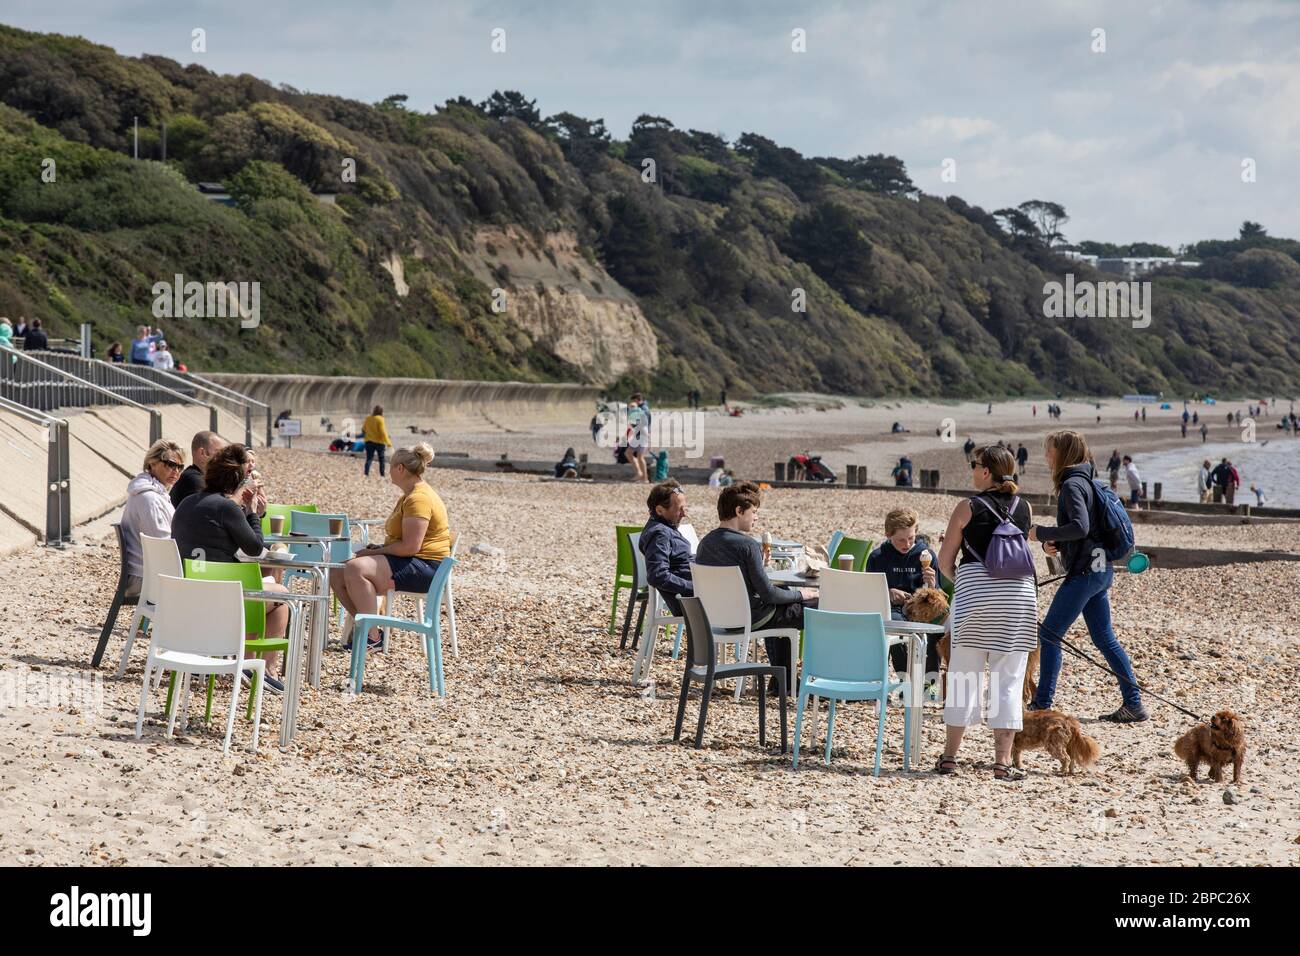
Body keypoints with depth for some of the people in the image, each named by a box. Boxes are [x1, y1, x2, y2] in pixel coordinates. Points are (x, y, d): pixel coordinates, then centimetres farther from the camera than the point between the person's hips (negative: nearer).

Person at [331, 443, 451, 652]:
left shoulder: (419, 499, -17)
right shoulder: (411, 495, 19)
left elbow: (410, 546, -24)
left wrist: (374, 552, -14)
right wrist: (378, 548, 6)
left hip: (424, 567, -11)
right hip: (407, 562, 11)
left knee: (356, 569, -29)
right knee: (337, 573, 1)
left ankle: (372, 637, -22)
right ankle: (365, 627, 1)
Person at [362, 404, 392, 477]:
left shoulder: (368, 418, 2)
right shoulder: (380, 419, -14)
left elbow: (364, 429, 13)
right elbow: (383, 432, -17)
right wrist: (388, 442, -15)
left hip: (369, 441, 4)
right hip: (379, 441, -4)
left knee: (369, 458, 3)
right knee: (381, 459, 10)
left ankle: (366, 474, -10)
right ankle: (382, 475, 13)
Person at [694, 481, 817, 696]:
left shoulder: (705, 543, 1)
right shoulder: (747, 545, -21)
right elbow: (768, 594, -19)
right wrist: (799, 594, -2)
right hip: (750, 618, -8)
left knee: (780, 606, 35)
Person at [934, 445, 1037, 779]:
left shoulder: (969, 507, -1)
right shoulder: (1025, 508, 9)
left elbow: (944, 562, 1)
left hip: (975, 592, -3)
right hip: (1020, 592, 3)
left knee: (964, 676, 7)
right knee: (1008, 679, 4)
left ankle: (949, 756, 11)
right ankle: (1002, 761, 1)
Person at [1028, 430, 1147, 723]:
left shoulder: (1072, 485, -13)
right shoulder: (1085, 482, 17)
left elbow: (1080, 527, -26)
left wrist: (1042, 533, -16)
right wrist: (1053, 544, 4)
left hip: (1084, 572, -10)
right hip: (1100, 570, 10)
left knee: (1049, 634, -4)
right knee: (1104, 638, 11)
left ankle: (1042, 704, -3)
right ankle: (1133, 704, 10)